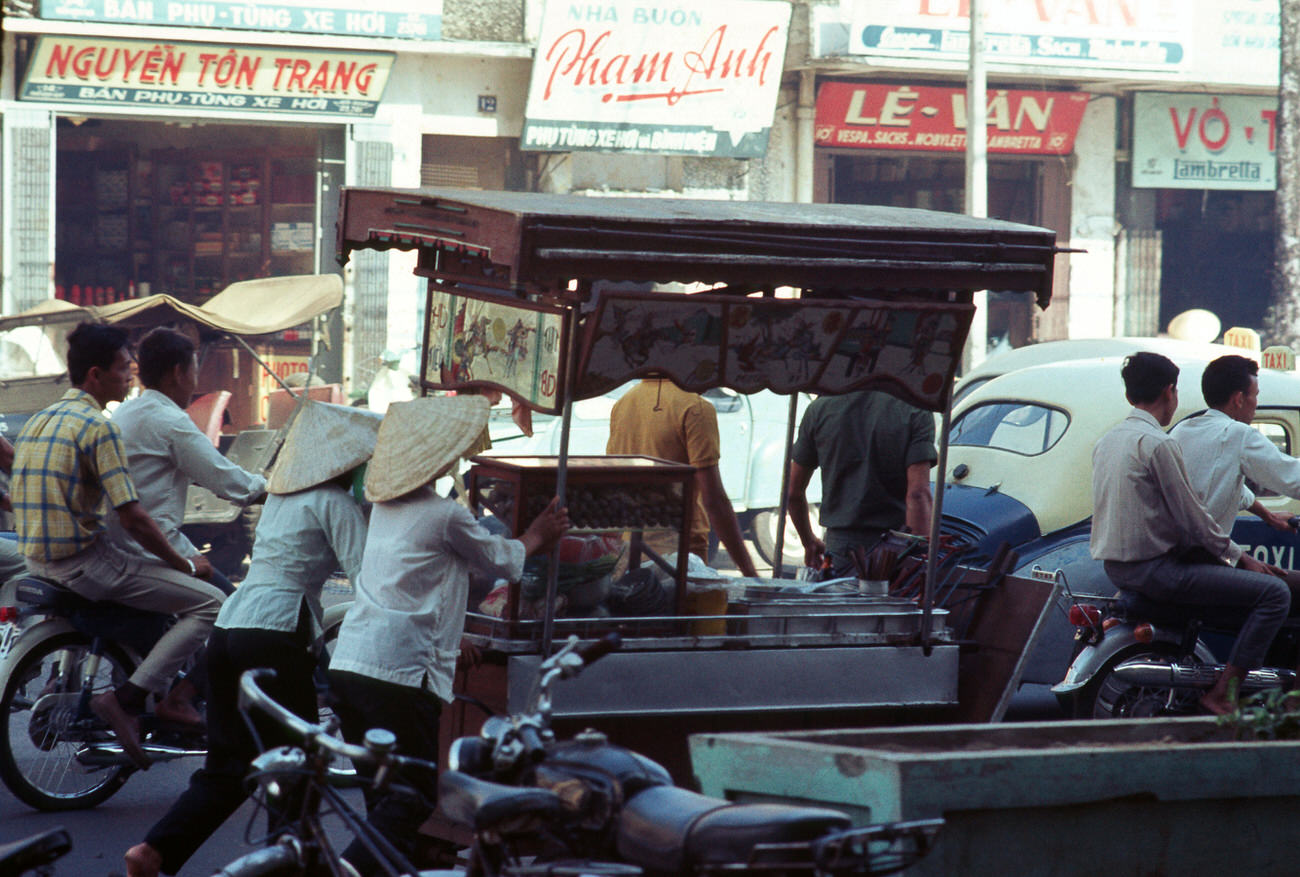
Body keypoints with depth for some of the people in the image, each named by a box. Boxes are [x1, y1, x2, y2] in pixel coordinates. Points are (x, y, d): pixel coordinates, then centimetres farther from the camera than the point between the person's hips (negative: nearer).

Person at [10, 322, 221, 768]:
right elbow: (133, 518, -17)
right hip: (83, 560, -10)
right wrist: (185, 564, -4)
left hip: (38, 560, 10)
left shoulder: (36, 422, 14)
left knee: (164, 581, 31)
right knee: (209, 602, -10)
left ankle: (171, 695, 21)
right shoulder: (97, 426, -14)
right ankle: (126, 699, -15)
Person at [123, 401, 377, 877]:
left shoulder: (281, 496, 21)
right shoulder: (335, 503, -3)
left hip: (229, 628, 8)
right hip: (277, 637, -8)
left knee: (227, 768, 9)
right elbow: (365, 573, -12)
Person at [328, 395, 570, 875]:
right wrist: (537, 537, 33)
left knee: (383, 797, 14)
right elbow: (500, 560, 15)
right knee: (413, 798, -6)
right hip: (401, 670, -8)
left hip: (348, 661, 8)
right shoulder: (447, 516, -4)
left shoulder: (385, 508, 17)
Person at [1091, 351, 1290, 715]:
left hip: (1114, 564, 10)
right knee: (1274, 593, -11)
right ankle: (1222, 693, -13)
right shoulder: (1158, 443, -16)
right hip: (1152, 568, -10)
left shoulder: (1107, 440, 12)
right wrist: (1239, 557, -2)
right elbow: (1192, 517, -15)